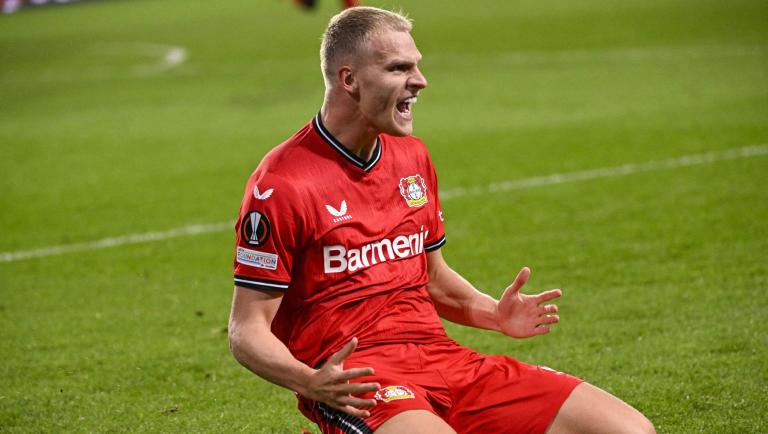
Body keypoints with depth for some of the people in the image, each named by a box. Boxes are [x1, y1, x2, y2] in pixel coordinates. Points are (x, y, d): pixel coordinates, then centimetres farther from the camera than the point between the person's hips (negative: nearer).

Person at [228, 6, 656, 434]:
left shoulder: (412, 157, 16)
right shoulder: (281, 184, -7)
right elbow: (247, 330, -8)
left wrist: (494, 315, 8)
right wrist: (311, 383, -28)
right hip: (355, 382, -7)